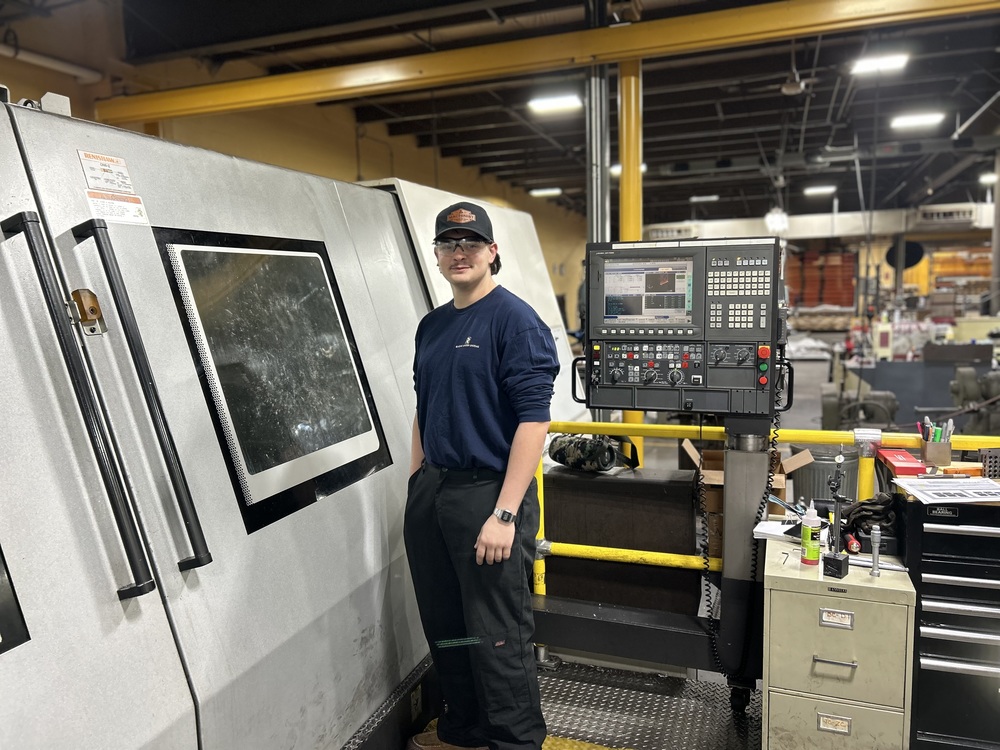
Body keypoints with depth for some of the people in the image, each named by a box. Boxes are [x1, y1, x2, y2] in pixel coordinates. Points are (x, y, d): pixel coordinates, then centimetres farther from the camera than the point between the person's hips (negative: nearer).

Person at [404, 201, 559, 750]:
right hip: (430, 492, 8)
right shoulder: (431, 326, 12)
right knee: (444, 627, 19)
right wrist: (416, 487, 14)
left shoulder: (515, 321, -10)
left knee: (497, 638, 4)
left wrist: (505, 514, -21)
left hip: (487, 492, -7)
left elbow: (534, 420, -17)